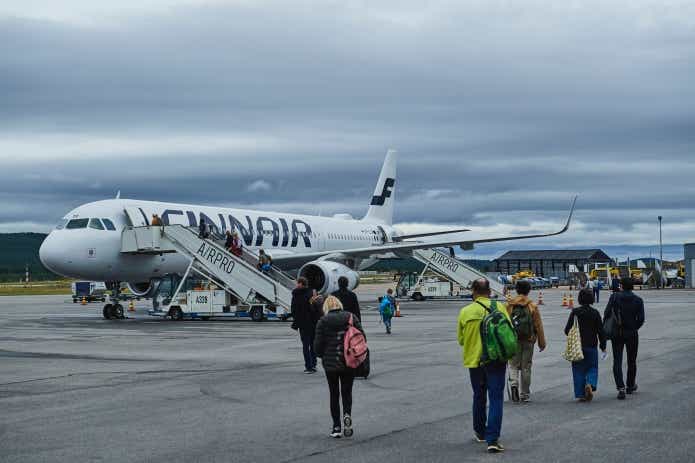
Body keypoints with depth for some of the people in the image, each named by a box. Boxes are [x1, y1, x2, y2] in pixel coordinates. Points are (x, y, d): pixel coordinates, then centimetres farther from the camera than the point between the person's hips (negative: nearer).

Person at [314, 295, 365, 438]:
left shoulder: (323, 321, -7)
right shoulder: (351, 317, -2)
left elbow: (318, 345, -7)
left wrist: (323, 356, 14)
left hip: (330, 363, -1)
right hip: (349, 363, 1)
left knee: (334, 394, 10)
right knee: (347, 392, 14)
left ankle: (336, 427, 9)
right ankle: (347, 414, -13)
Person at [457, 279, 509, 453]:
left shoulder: (465, 311, -4)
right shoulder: (499, 307, -8)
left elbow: (461, 340, 3)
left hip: (474, 360, 2)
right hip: (496, 359, -2)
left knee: (479, 397, 20)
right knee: (496, 399, 0)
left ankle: (480, 432, 34)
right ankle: (492, 439, -10)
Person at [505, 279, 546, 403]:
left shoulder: (509, 305, -1)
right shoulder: (532, 306, -3)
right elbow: (538, 325, -2)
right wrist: (542, 342, 5)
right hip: (528, 340, 0)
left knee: (513, 364, 10)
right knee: (526, 367, 9)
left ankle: (513, 383, -18)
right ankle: (525, 395, 15)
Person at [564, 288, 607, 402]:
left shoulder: (575, 312, -6)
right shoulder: (595, 313, -4)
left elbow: (567, 330, -5)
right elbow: (600, 331, -1)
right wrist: (603, 346, 7)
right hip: (591, 346, 0)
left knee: (578, 370, 8)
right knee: (592, 368, 13)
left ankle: (581, 394, 5)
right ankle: (590, 384, -14)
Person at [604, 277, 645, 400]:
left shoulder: (614, 297, -6)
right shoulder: (638, 300, -3)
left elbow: (607, 314, -11)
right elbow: (641, 319, -6)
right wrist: (634, 328, 11)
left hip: (617, 334, -1)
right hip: (632, 334, 1)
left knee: (617, 361, 1)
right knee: (631, 361, 17)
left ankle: (621, 388, -12)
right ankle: (630, 386, 30)